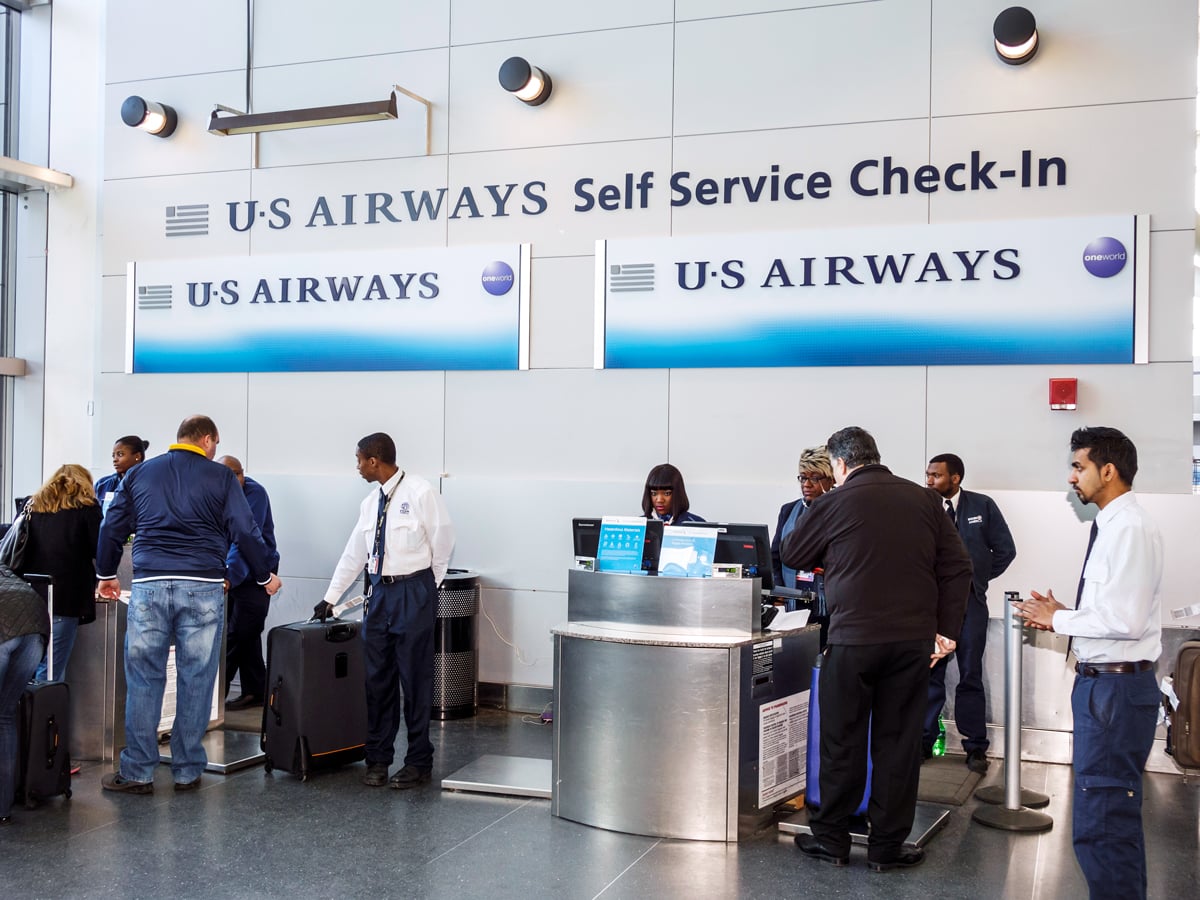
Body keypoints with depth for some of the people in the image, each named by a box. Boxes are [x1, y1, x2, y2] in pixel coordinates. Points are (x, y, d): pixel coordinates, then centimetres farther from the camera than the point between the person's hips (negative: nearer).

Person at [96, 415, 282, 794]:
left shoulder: (138, 474, 15)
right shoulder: (221, 477, 5)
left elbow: (112, 528, 17)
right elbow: (246, 532, 2)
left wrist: (106, 574, 31)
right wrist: (265, 576, 14)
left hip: (149, 585, 2)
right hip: (203, 587, -2)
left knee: (143, 680, 6)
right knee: (195, 680, 5)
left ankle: (137, 773, 8)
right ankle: (187, 771, 11)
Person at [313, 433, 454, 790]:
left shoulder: (420, 492, -10)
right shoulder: (371, 502, 11)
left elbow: (443, 541, -4)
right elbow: (354, 553, 17)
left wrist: (426, 587, 3)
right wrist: (330, 599, 19)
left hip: (413, 592, -6)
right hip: (378, 591, 6)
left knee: (414, 677, 0)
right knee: (377, 677, 9)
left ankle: (418, 761, 12)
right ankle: (378, 758, 20)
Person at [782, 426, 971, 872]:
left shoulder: (835, 503, -4)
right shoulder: (924, 500, 6)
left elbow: (791, 555, 9)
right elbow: (957, 567, 4)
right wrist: (946, 629, 7)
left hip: (852, 639, -3)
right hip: (914, 641, 3)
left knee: (842, 740, 9)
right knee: (898, 742, 9)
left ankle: (831, 839, 18)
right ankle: (887, 846, 15)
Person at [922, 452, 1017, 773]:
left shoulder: (983, 506, 1)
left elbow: (1005, 549, 6)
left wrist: (978, 577, 5)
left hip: (970, 600, 0)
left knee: (970, 675, 6)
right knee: (930, 673, 4)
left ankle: (975, 747, 14)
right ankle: (924, 740, 15)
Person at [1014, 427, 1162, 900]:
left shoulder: (1130, 528, -17)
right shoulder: (1111, 525, 13)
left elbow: (1124, 619, -24)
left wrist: (1058, 619, -12)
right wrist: (1061, 616, 6)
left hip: (1117, 687, -10)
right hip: (1102, 683, 11)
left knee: (1099, 824, -8)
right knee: (1116, 816, 20)